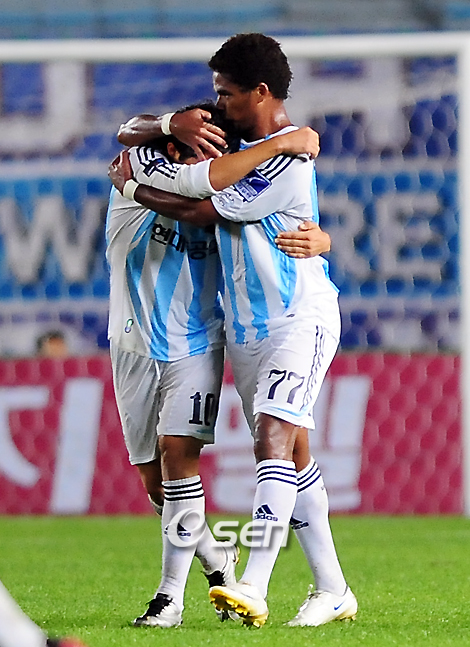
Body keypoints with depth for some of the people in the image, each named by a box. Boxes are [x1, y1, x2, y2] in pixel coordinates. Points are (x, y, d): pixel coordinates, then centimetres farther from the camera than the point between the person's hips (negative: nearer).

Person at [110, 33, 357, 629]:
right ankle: (332, 591, 15)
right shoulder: (237, 142, 11)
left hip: (299, 319, -9)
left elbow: (200, 212, -15)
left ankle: (253, 588, -33)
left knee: (274, 441, -21)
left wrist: (130, 186, -1)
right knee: (291, 454, 9)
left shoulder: (287, 160, -17)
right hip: (246, 327, 9)